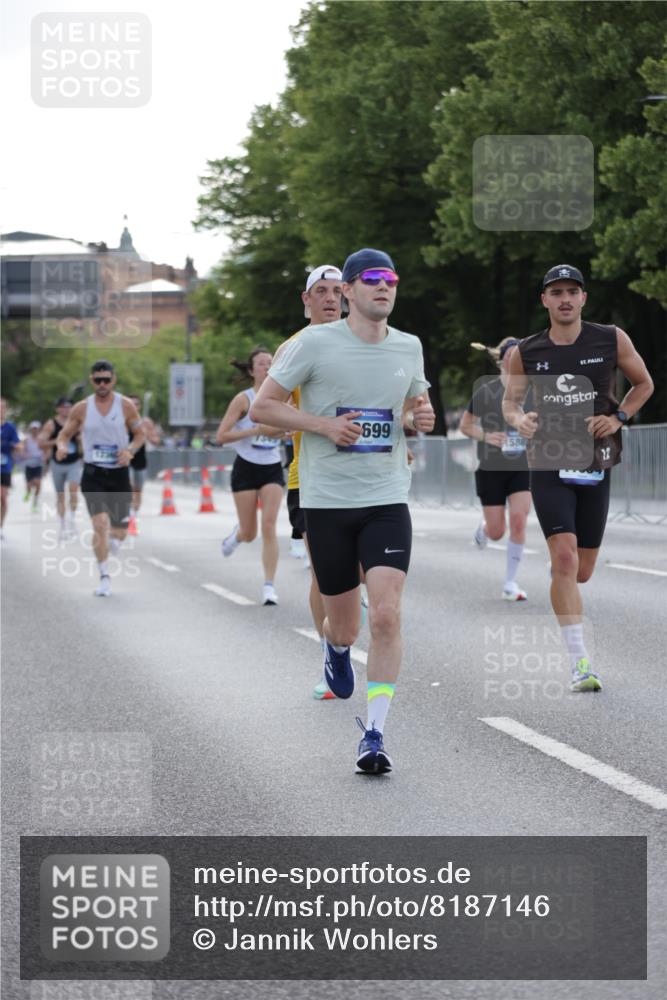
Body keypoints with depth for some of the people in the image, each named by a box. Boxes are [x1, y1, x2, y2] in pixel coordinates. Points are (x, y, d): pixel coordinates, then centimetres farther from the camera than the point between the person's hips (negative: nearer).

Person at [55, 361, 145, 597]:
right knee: (100, 523, -18)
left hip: (119, 473, 1)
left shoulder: (126, 406, -1)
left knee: (119, 531, 6)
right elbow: (64, 434, 8)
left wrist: (130, 450, -14)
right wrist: (61, 446, -16)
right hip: (93, 474, -1)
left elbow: (139, 435, 6)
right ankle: (104, 577, -9)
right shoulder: (81, 409, 0)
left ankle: (110, 541, 45)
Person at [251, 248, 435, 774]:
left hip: (387, 499, 2)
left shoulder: (409, 347, 8)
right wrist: (324, 424, -13)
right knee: (345, 624, 8)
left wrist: (422, 415, 1)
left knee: (387, 614, -16)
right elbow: (262, 406, -1)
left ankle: (374, 735, -11)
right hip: (325, 499, -2)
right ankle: (335, 649, 47)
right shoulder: (315, 344, -4)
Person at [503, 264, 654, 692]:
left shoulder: (612, 340, 0)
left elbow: (644, 384, 12)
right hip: (549, 465, -2)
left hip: (596, 465, 2)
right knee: (565, 558, -19)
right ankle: (580, 663, -19)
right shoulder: (527, 353, 1)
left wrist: (619, 417, -4)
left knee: (581, 572, 8)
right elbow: (510, 401, 13)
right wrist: (519, 418, -10)